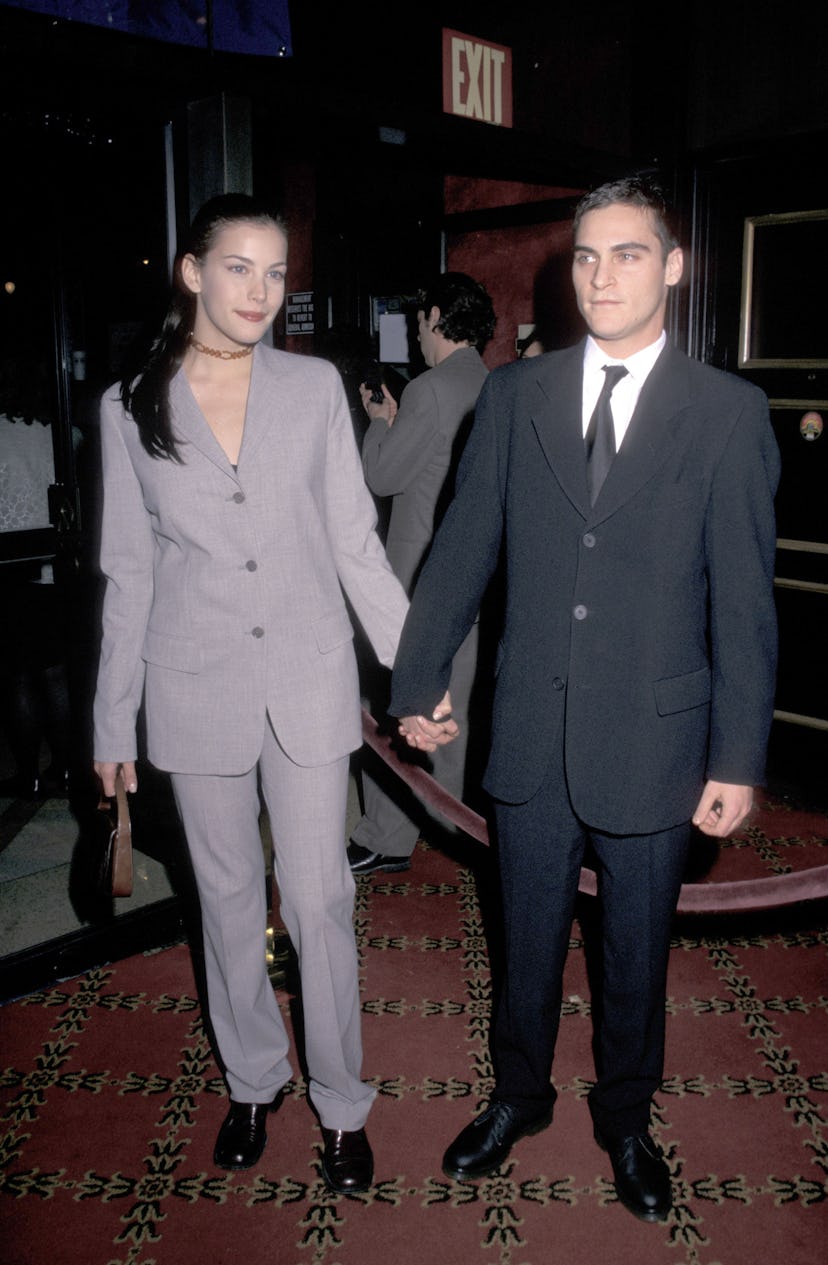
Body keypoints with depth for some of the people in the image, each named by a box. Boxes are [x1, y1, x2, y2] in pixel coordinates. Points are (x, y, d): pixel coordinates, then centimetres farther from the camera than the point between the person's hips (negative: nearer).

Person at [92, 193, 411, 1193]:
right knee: (228, 897, 15)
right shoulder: (131, 407, 1)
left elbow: (355, 542, 3)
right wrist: (114, 719, 6)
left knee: (318, 899, 5)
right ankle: (252, 1081, 37)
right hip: (196, 689, 1)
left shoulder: (314, 387, 1)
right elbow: (128, 573, 5)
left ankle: (339, 1101, 26)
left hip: (308, 681, 0)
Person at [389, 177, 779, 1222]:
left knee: (636, 950, 17)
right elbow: (461, 549, 5)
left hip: (653, 741, -1)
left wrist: (738, 760, -6)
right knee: (528, 939, 19)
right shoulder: (514, 396, 2)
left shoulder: (728, 411, -5)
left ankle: (626, 1117, 43)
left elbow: (743, 599, -5)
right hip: (531, 734, 2)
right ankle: (519, 1096, 45)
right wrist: (418, 681, 7)